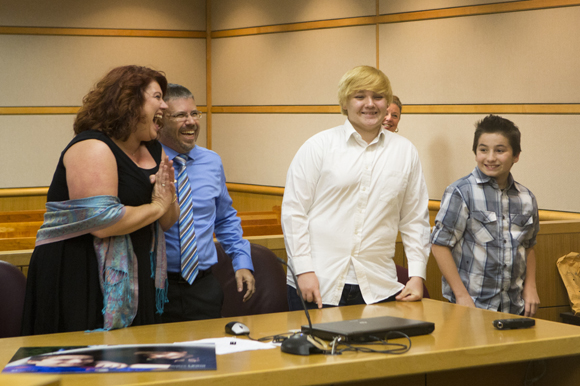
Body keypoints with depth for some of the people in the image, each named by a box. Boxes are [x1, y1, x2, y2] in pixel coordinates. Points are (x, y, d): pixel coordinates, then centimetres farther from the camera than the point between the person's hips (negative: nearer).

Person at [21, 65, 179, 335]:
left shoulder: (154, 152, 12)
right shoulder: (93, 148, -15)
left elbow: (168, 221, 16)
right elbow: (101, 221, -26)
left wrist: (168, 198, -7)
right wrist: (156, 207, -12)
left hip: (132, 280, 8)